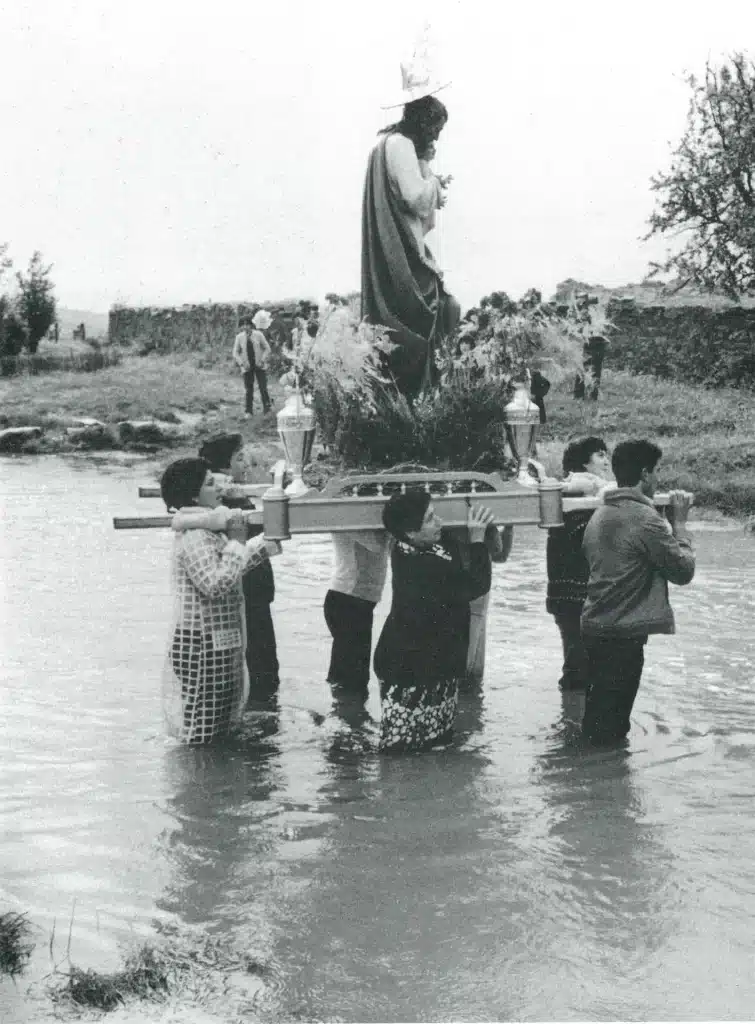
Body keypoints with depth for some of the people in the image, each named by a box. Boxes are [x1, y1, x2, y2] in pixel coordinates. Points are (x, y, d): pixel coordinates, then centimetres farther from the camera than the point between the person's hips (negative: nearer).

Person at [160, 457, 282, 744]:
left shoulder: (209, 531, 13)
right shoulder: (195, 538, -20)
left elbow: (235, 567, 25)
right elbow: (217, 583, -30)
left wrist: (269, 543, 21)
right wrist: (236, 543, -22)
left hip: (219, 643, 11)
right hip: (202, 645, -11)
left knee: (217, 727, 18)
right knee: (201, 736, -2)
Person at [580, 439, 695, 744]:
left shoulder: (600, 514, 10)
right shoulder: (646, 519, -17)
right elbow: (684, 570, -12)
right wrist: (679, 522, 0)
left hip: (594, 627, 9)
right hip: (625, 634, -8)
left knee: (596, 715, 18)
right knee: (610, 726, 1)